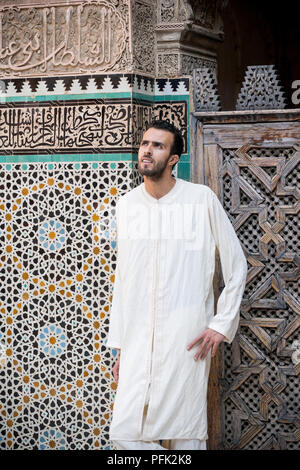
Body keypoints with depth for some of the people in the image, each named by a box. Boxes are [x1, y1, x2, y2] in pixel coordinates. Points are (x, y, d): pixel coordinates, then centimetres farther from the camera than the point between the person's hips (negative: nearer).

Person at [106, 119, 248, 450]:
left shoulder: (202, 199, -1)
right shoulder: (126, 205, 11)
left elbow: (236, 265, 5)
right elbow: (122, 281, 14)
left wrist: (222, 324, -3)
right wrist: (120, 346, 13)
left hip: (186, 340, -3)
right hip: (138, 340, 4)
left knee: (185, 435, -1)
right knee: (125, 434, -4)